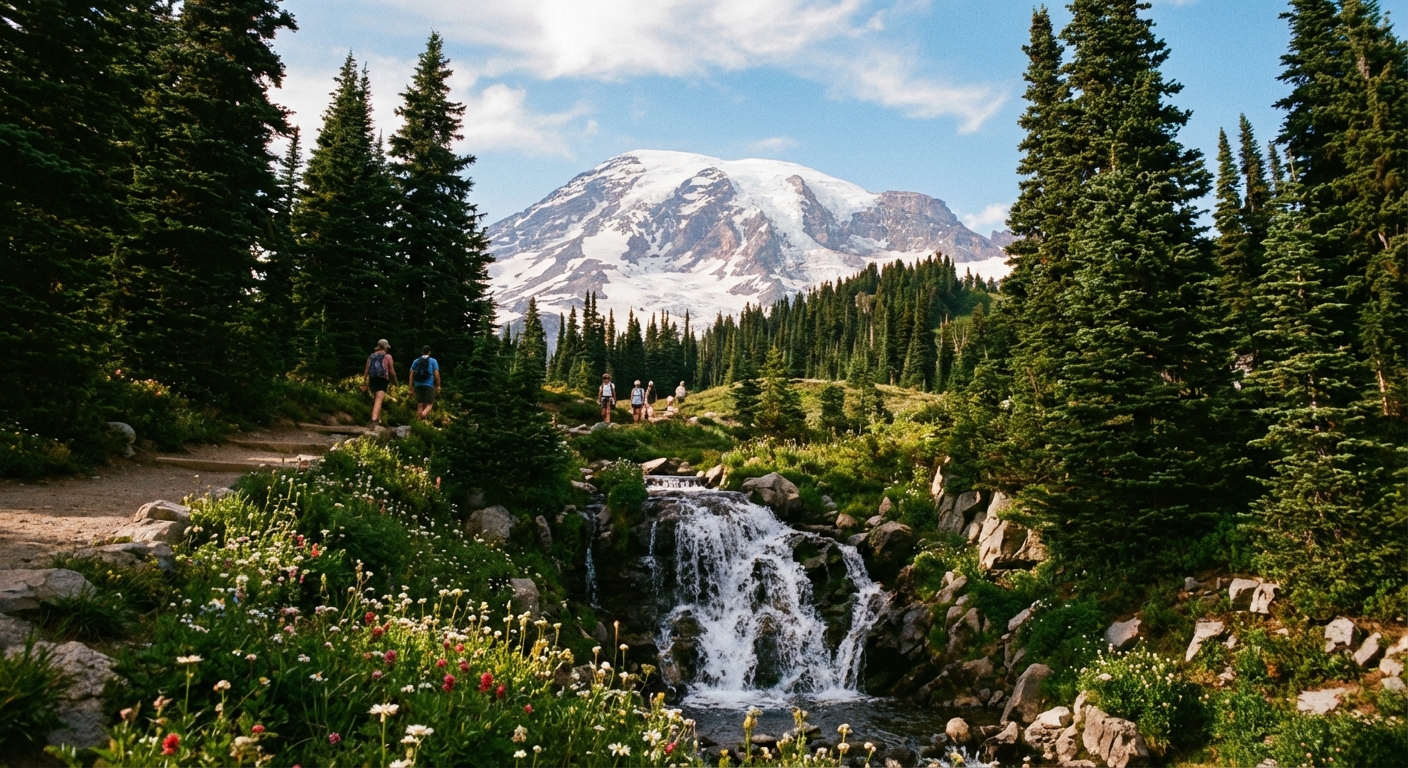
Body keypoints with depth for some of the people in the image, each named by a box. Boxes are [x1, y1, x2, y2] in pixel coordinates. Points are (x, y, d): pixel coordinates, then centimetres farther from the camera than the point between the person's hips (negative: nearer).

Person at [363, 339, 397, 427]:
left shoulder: (371, 356, 13)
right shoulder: (387, 356, 0)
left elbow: (366, 371, 9)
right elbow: (392, 372, -3)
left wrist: (365, 384, 14)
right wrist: (395, 382, 13)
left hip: (372, 380, 5)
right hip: (382, 380, -5)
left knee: (376, 400, 24)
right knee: (378, 401, -15)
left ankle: (379, 420, 29)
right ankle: (374, 421, -30)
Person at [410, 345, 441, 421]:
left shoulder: (416, 361, 13)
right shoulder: (433, 361, 4)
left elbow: (412, 374, 7)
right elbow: (436, 374, -4)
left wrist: (411, 387, 8)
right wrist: (438, 386, 1)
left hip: (418, 385, 3)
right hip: (429, 385, -3)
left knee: (420, 405, 7)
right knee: (429, 404, -2)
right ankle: (424, 414, -31)